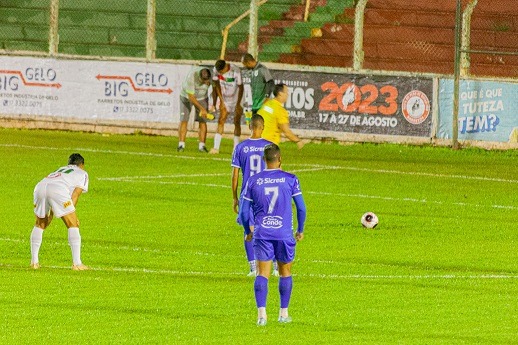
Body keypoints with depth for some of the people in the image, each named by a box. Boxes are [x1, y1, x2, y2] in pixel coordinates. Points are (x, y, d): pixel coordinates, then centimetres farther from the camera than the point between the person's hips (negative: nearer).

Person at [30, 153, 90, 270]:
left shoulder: (61, 170, 42)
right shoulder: (82, 173, 27)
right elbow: (75, 195, 12)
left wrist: (51, 214, 33)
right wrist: (71, 214, 8)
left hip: (40, 187, 5)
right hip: (58, 190, -5)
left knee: (40, 225, 24)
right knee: (73, 225, 5)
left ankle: (34, 261, 22)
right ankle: (76, 263, -2)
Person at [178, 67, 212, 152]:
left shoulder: (210, 77, -24)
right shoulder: (191, 77, -36)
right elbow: (191, 97, -32)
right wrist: (202, 109, -33)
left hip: (202, 98, 3)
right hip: (187, 96, -3)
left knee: (202, 121, -6)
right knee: (183, 120, -10)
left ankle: (202, 146, -4)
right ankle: (181, 145, -7)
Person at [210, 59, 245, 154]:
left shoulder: (236, 71, -26)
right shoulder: (216, 70, -12)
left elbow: (241, 88, -17)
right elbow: (217, 85, -1)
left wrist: (238, 104, -14)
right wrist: (221, 101, -2)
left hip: (237, 99, -4)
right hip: (225, 98, 4)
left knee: (237, 122, -2)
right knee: (221, 121, -5)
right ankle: (216, 148, -8)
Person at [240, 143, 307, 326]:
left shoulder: (253, 181, 1)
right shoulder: (290, 179, -3)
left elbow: (244, 212, 4)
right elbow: (301, 208, 0)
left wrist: (247, 232, 21)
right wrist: (300, 230, 16)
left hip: (262, 234, 0)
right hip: (284, 234, 0)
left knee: (262, 273, 1)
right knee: (285, 272, 15)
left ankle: (261, 313, -13)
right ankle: (283, 313, 18)